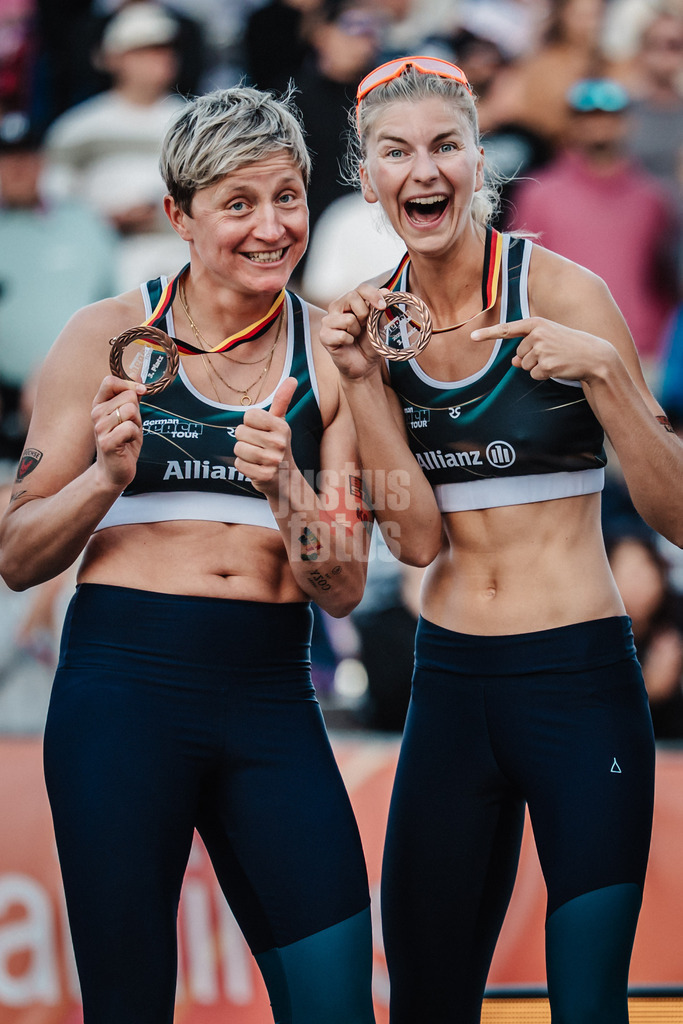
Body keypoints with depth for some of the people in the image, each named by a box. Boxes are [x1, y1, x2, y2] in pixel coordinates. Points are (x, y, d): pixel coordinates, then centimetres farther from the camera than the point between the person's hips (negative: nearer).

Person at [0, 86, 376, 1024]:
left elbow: (343, 589, 2)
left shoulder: (332, 355, 6)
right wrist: (107, 476, -13)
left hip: (270, 700, 2)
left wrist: (284, 485, -15)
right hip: (123, 687, -2)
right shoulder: (111, 337, 2)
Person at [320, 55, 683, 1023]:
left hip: (580, 679, -4)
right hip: (449, 683, 4)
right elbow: (415, 535, -3)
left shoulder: (560, 292, -8)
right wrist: (361, 378, -10)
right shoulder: (372, 318, 5)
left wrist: (602, 369, -25)